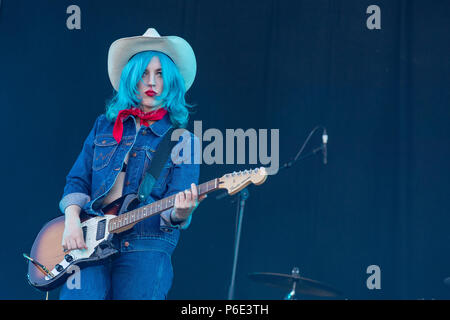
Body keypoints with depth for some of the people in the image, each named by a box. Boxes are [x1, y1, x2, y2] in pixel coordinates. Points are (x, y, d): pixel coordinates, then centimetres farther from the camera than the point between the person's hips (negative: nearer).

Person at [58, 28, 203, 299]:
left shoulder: (183, 142, 6)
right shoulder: (105, 126, 16)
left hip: (146, 248, -1)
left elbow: (171, 211, -1)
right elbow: (77, 182, 16)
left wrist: (179, 213, -24)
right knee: (77, 295, -22)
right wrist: (72, 221, -2)